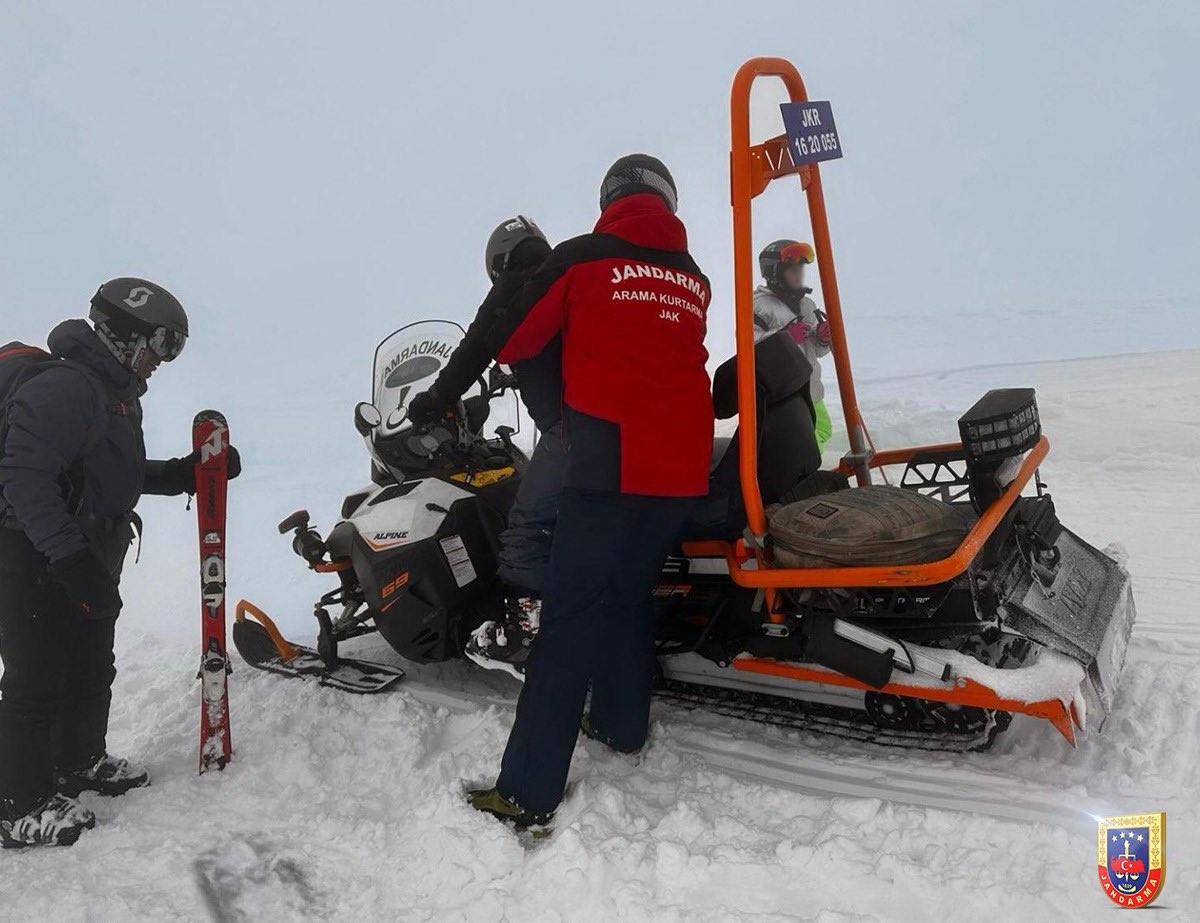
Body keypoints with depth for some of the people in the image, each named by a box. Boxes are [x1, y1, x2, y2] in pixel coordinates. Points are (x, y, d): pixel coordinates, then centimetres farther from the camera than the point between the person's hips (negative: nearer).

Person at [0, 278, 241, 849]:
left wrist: (187, 473, 7)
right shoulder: (64, 386, -22)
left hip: (87, 562, 10)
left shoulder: (116, 392, 12)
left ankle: (81, 763, 41)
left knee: (92, 671, 22)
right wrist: (72, 558, -34)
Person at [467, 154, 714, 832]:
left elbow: (512, 340, 6)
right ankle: (622, 724, 37)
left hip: (611, 459, -6)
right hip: (685, 464, 6)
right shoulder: (695, 277, 17)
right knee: (630, 593, 23)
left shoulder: (583, 259, 3)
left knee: (571, 616, -5)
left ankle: (529, 793, -4)